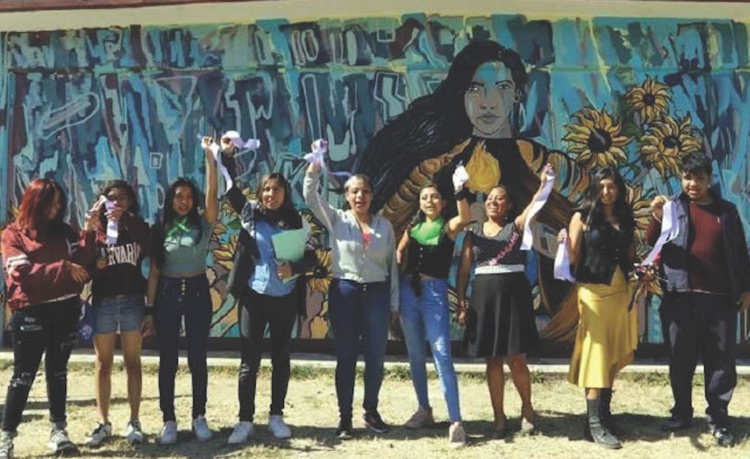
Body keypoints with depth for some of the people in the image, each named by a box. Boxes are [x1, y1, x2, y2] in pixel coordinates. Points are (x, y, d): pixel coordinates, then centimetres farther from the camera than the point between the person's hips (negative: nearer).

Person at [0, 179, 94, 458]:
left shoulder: (63, 231, 9)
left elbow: (81, 261, 0)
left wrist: (89, 234, -14)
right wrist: (63, 267, -18)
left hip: (65, 309, 4)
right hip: (30, 312, -4)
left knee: (58, 370, 12)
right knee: (24, 374, -2)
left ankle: (58, 430, 20)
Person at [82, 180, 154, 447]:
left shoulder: (139, 227, 5)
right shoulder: (95, 229, 5)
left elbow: (150, 256, -10)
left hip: (132, 300, 0)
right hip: (103, 301, 0)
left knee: (132, 362, 5)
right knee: (103, 364, 6)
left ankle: (134, 422, 11)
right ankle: (103, 423, 14)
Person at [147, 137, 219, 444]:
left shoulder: (203, 224, 1)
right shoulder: (161, 229, 3)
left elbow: (212, 192, -14)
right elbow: (154, 270, 3)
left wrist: (209, 155, -20)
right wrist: (150, 305, 0)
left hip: (197, 291, 0)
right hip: (168, 292, 0)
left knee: (198, 358, 6)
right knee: (168, 360, 4)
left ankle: (199, 418, 16)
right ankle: (169, 421, 12)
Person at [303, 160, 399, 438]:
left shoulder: (384, 226, 8)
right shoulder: (336, 220, 4)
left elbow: (392, 266, 9)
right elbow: (311, 197, -9)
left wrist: (395, 304, 6)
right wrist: (315, 165, -20)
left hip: (377, 293, 2)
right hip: (345, 292, -1)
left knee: (376, 357, 5)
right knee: (346, 357, 4)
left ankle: (371, 412, 23)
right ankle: (345, 417, 14)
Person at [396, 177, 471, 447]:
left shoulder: (448, 226, 0)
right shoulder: (413, 227, 12)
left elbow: (465, 218, -21)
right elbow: (399, 253, 18)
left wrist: (459, 190, -29)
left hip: (435, 292, -5)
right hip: (408, 290, 5)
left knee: (442, 356, -11)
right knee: (415, 355, 11)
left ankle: (455, 422, -12)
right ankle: (424, 411, 25)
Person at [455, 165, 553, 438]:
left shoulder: (516, 226, 2)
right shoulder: (474, 232, 7)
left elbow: (533, 209, -18)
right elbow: (463, 270, 6)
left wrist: (543, 185, -34)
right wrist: (461, 303, -1)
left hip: (513, 295, -2)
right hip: (484, 296, 2)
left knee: (515, 359, -1)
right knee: (493, 361, 6)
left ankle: (526, 407, 24)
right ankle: (499, 416, 17)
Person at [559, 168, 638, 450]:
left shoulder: (626, 220, 12)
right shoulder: (583, 217, -1)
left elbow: (630, 257, 18)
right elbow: (573, 258, -5)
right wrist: (564, 243, -24)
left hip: (621, 291, 5)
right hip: (593, 290, -5)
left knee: (612, 354, 8)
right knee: (596, 353, -8)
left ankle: (604, 413, 18)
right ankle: (595, 424, -9)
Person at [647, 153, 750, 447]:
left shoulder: (726, 211, 9)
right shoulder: (673, 207, 6)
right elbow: (652, 244, -1)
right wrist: (657, 219, -18)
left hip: (719, 298, 0)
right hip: (680, 297, 0)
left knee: (721, 361, 2)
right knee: (680, 360, 7)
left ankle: (719, 420, 11)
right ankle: (681, 413, 20)